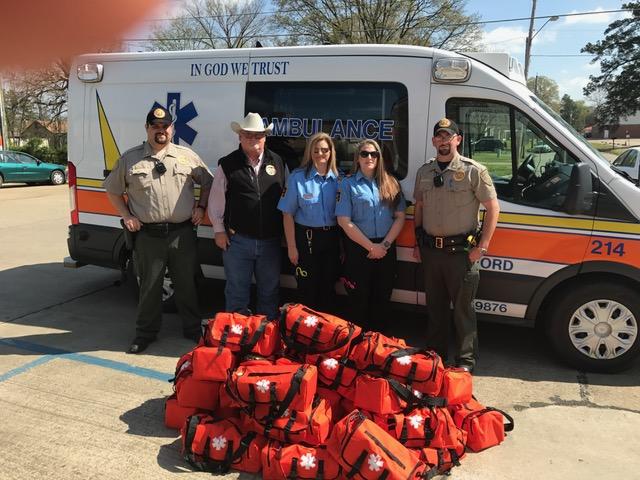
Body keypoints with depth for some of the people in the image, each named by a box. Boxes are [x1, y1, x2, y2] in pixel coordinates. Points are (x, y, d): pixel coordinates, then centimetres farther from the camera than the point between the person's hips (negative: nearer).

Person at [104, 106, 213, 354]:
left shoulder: (187, 156, 6)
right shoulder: (129, 159, 4)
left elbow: (207, 182, 15)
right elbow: (112, 190, 13)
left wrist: (200, 207, 4)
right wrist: (126, 216, 3)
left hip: (183, 233, 0)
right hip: (148, 236, 0)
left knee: (186, 285, 11)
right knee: (149, 286, 10)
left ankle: (192, 329, 27)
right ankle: (145, 333, 25)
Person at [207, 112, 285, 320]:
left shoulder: (277, 162, 6)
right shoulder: (227, 164, -1)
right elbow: (215, 201, 3)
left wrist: (283, 231, 6)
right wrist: (219, 230, 0)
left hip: (270, 240, 2)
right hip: (237, 241, -2)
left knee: (269, 292, 14)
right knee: (237, 292, 9)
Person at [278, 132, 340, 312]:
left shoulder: (338, 178, 2)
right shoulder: (297, 177, -7)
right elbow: (288, 214, -6)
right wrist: (292, 246, -8)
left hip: (332, 237, 3)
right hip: (307, 238, -3)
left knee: (328, 285, 14)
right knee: (307, 287, 6)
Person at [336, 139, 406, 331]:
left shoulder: (391, 183, 8)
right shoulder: (348, 184, -2)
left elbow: (400, 217, 3)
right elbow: (344, 221, -10)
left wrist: (385, 244, -9)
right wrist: (371, 246, -12)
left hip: (386, 249, 3)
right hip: (358, 248, -3)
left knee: (382, 297, 10)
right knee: (360, 299, 5)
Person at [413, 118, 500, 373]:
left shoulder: (473, 170, -6)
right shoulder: (424, 171, 9)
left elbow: (492, 208, -5)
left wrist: (482, 246, -10)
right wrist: (417, 243, 12)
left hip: (461, 251, -5)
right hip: (430, 250, 5)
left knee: (463, 308, 3)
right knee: (435, 306, 16)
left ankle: (466, 360, 18)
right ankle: (435, 355, 31)